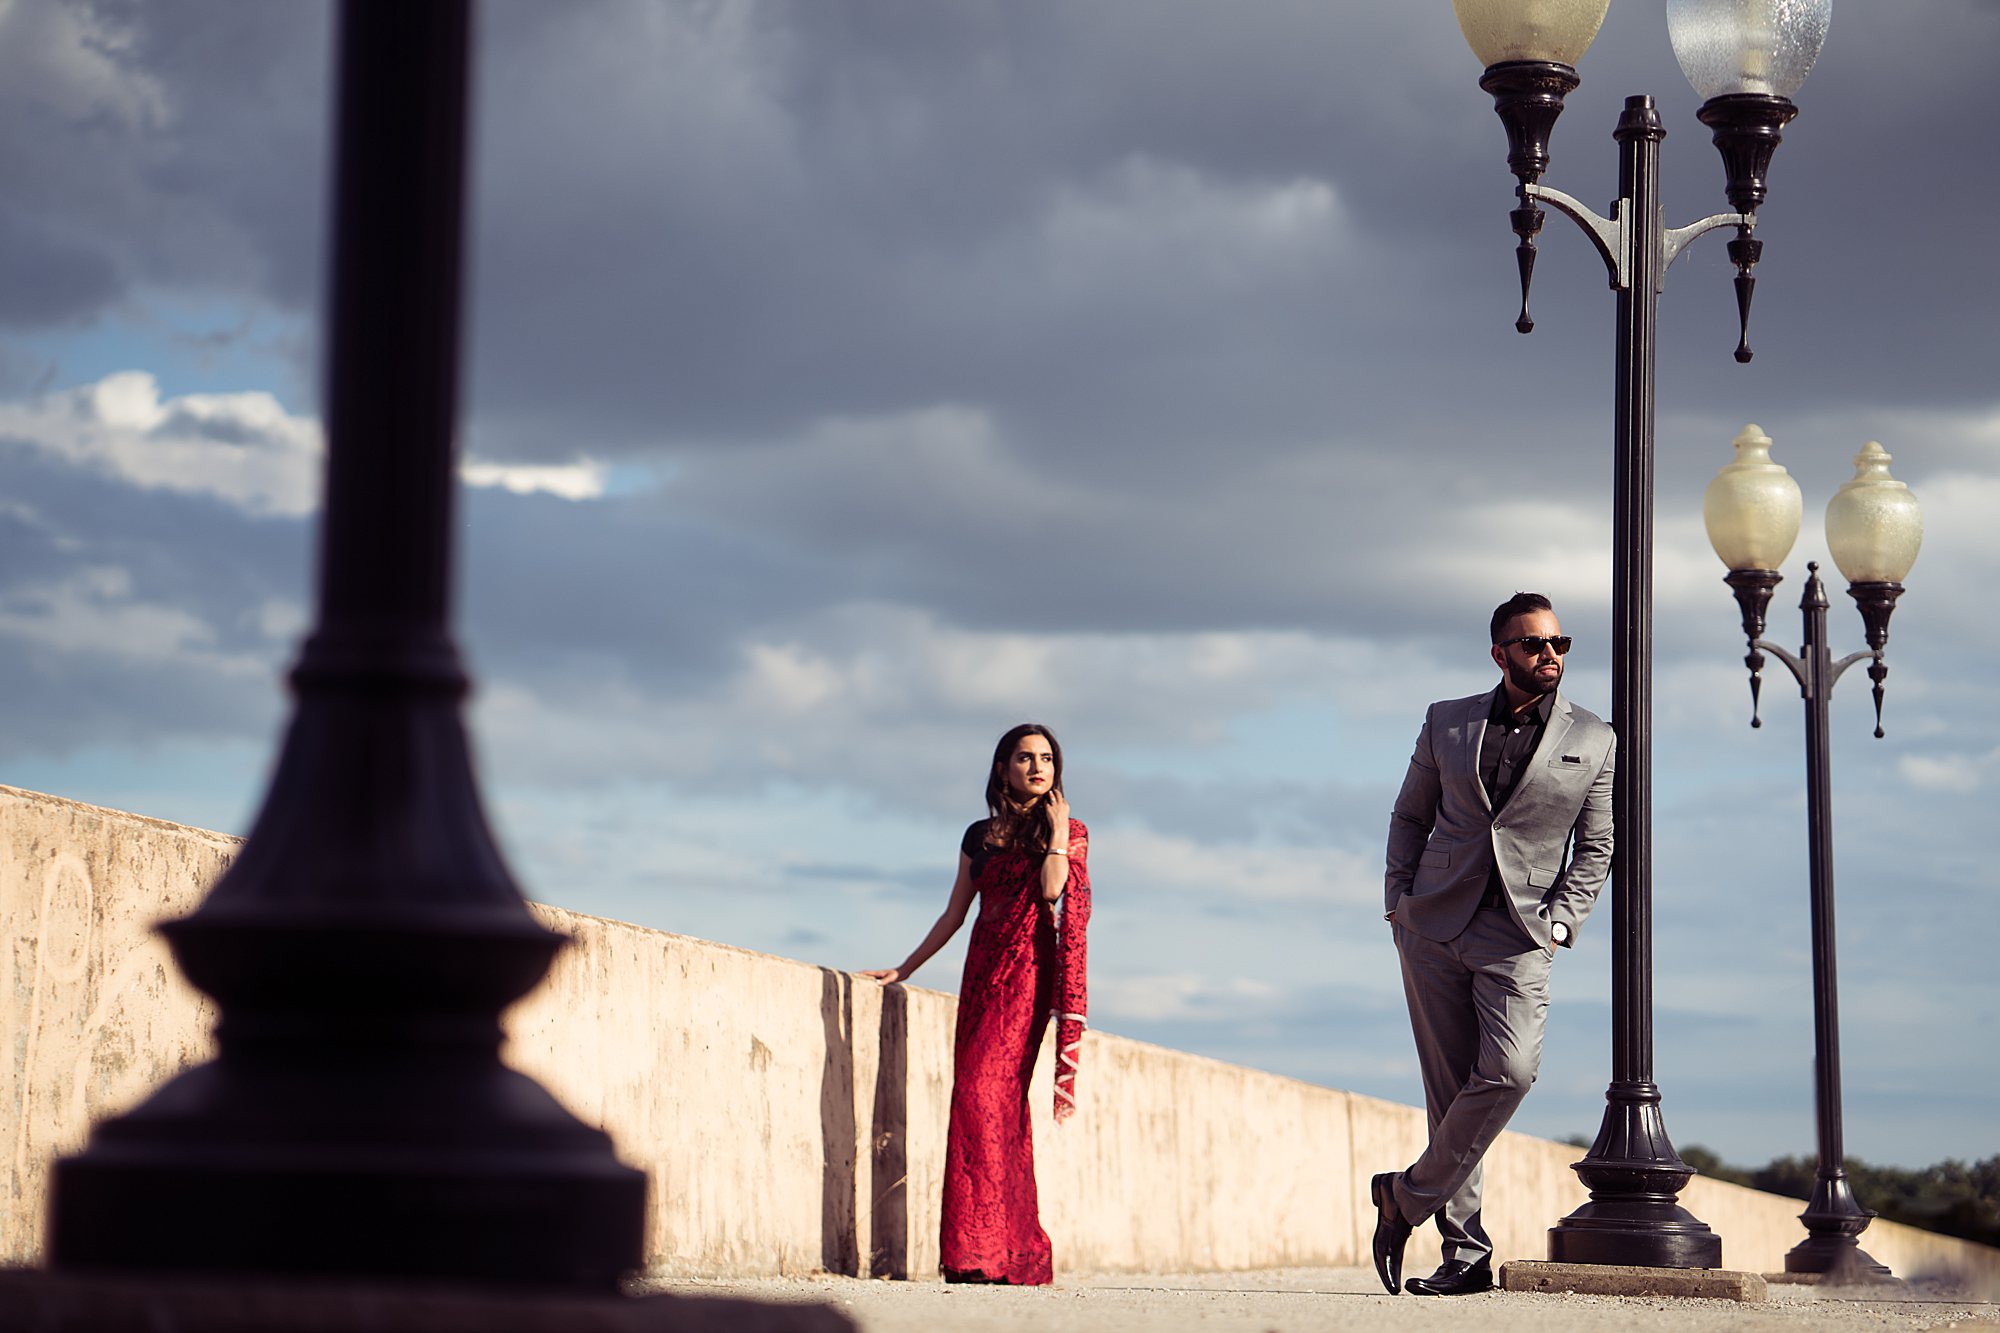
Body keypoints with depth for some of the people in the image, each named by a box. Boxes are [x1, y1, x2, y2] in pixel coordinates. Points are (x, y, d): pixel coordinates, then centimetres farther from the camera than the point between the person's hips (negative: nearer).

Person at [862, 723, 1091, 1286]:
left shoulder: (1069, 832, 5)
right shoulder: (981, 836, 16)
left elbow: (1052, 888, -14)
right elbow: (954, 915, 21)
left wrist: (1057, 826, -7)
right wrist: (904, 968, 21)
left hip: (1028, 970, -5)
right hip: (982, 970, 5)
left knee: (985, 1091, -19)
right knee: (998, 1102, -1)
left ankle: (989, 1249, -20)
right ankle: (1018, 1252, 0)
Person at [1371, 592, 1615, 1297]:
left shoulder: (1593, 741, 7)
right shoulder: (1446, 723, 10)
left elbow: (1595, 846, 9)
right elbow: (1410, 815, 16)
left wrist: (1559, 919, -4)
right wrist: (1398, 897, 4)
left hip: (1519, 933, -1)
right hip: (1433, 923, 1)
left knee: (1509, 1069, -20)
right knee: (1448, 1086, -1)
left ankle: (1409, 1195, -4)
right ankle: (1465, 1249, 3)